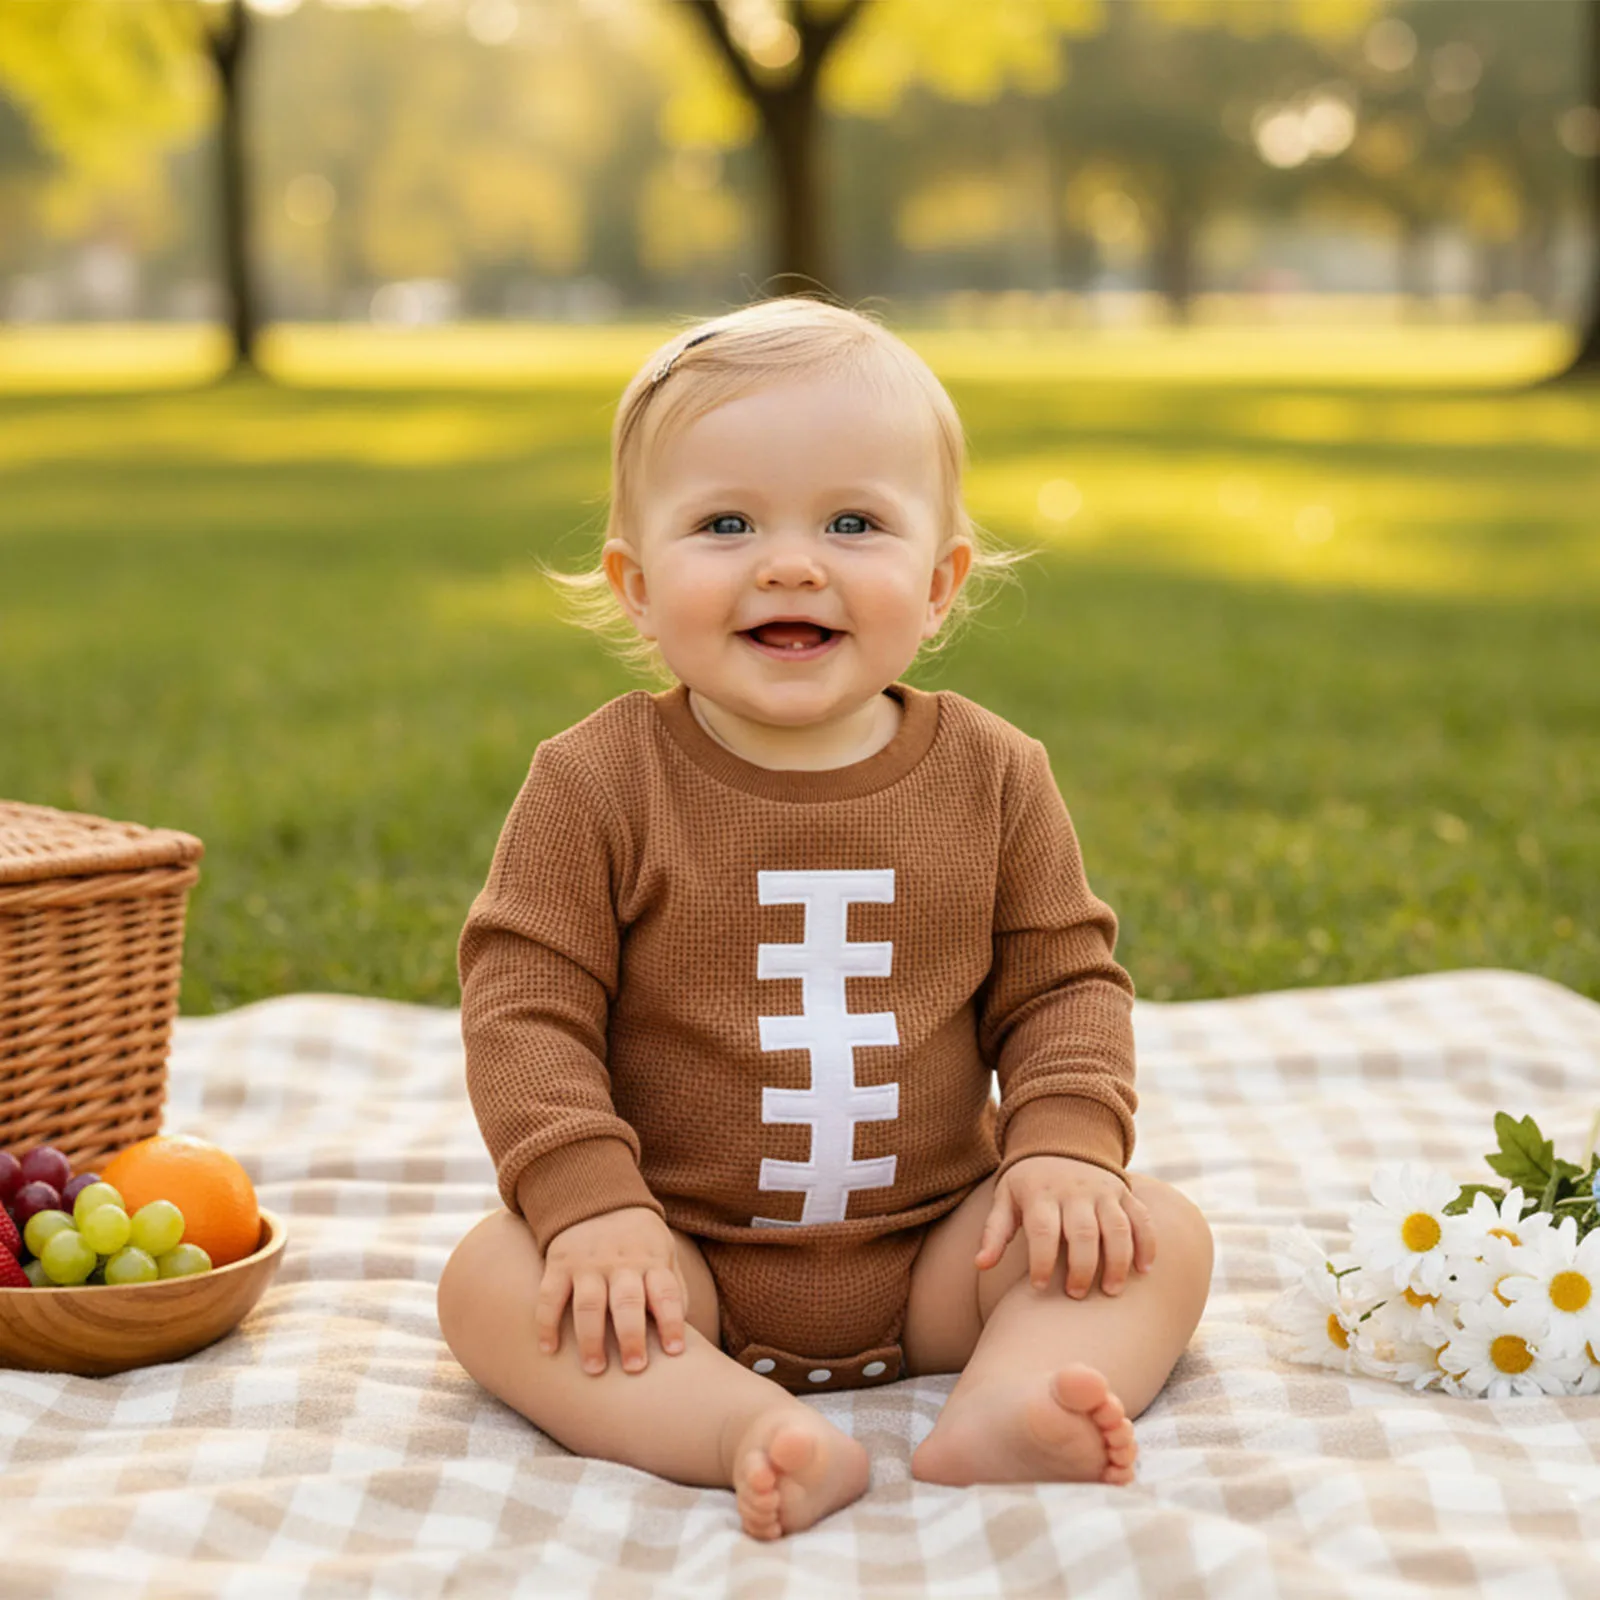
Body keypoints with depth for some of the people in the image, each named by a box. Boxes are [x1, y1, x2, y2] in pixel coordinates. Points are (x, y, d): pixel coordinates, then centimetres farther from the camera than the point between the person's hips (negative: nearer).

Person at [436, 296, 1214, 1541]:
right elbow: (526, 1006, -10)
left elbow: (1063, 983, 5)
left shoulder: (992, 777, -1)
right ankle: (753, 1433, -41)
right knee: (490, 1278, -26)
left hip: (937, 1254, 2)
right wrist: (591, 1202, -22)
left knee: (1162, 1236, -14)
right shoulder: (598, 785, -8)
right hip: (681, 1265, -2)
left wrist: (1067, 1145, -13)